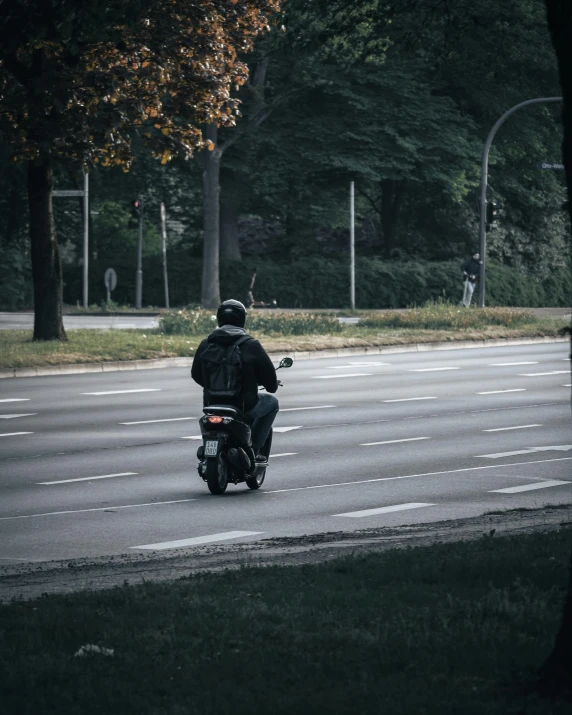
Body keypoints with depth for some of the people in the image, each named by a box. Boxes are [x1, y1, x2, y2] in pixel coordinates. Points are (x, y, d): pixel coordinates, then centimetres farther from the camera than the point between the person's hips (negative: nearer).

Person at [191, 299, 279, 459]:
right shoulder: (251, 345, -11)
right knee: (271, 402, 24)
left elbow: (196, 374, 13)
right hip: (244, 406, -4)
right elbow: (269, 376, -4)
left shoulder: (205, 345, 0)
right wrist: (272, 386, 20)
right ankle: (254, 447, 12)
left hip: (212, 405, 4)